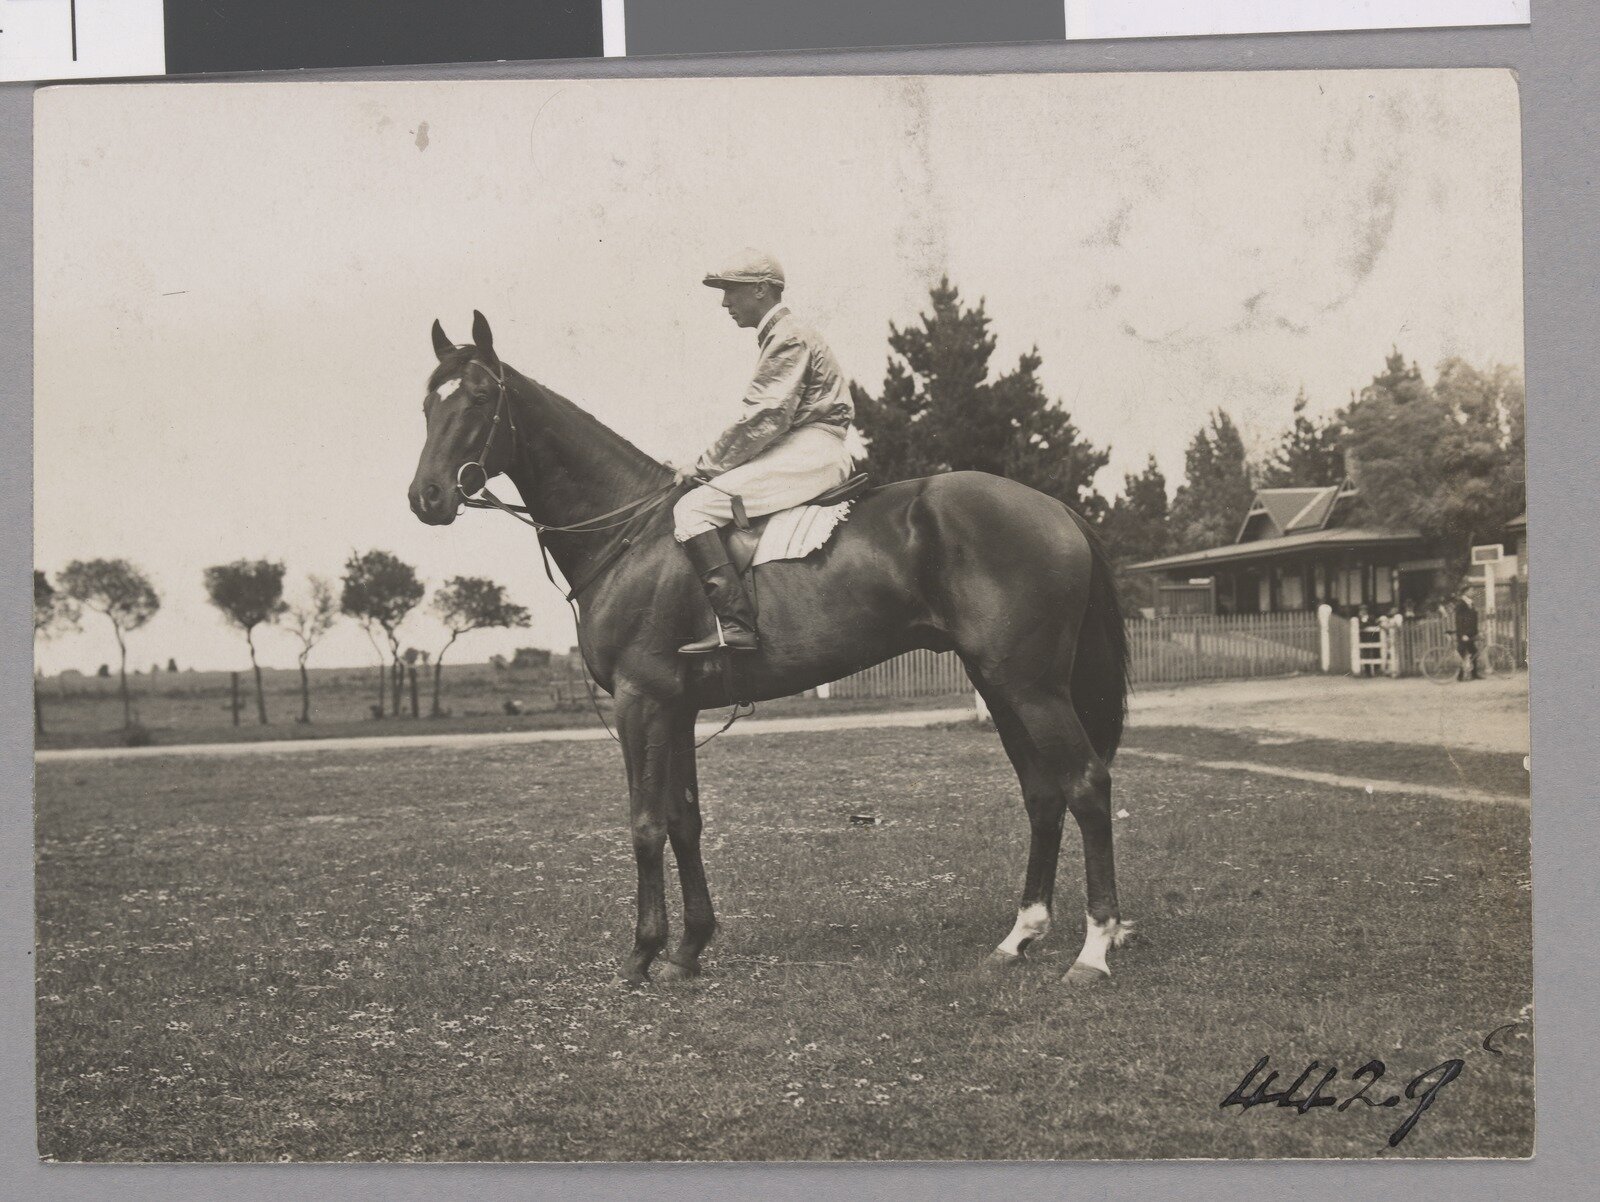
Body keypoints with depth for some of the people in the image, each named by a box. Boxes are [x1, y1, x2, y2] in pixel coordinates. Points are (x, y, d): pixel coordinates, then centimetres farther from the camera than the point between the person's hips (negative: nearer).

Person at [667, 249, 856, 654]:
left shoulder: (789, 337, -9)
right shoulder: (780, 336, 23)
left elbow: (763, 420, -17)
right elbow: (763, 418, 21)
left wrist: (703, 466, -13)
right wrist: (710, 465, 11)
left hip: (809, 453, -11)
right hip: (800, 454, 11)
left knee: (693, 509, -20)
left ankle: (735, 624, -30)